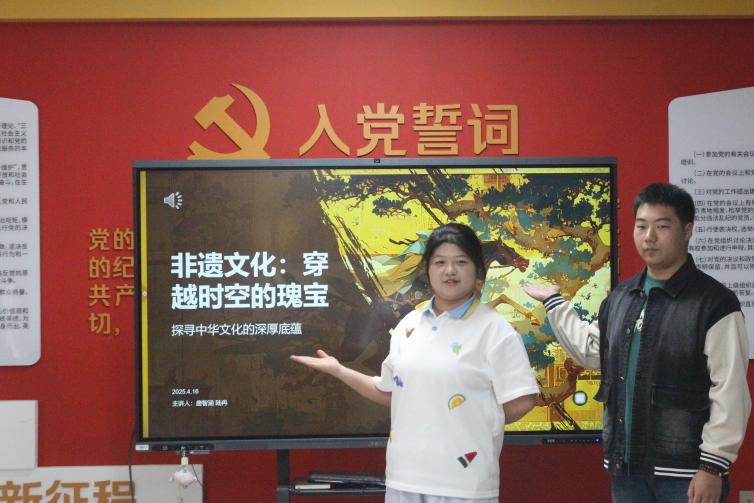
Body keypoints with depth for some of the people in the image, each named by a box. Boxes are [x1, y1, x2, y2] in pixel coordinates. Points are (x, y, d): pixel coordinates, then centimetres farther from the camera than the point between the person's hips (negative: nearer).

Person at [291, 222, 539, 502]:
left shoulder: (494, 331, -6)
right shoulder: (408, 325, 11)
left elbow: (520, 402, -8)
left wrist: (472, 427, 0)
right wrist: (338, 370, 14)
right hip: (404, 476, 5)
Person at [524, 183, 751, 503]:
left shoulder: (714, 304, -10)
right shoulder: (621, 297, 11)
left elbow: (729, 393, -13)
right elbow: (592, 350, 28)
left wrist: (713, 467, -17)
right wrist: (553, 302, 33)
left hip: (685, 473, -6)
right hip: (626, 466, 6)